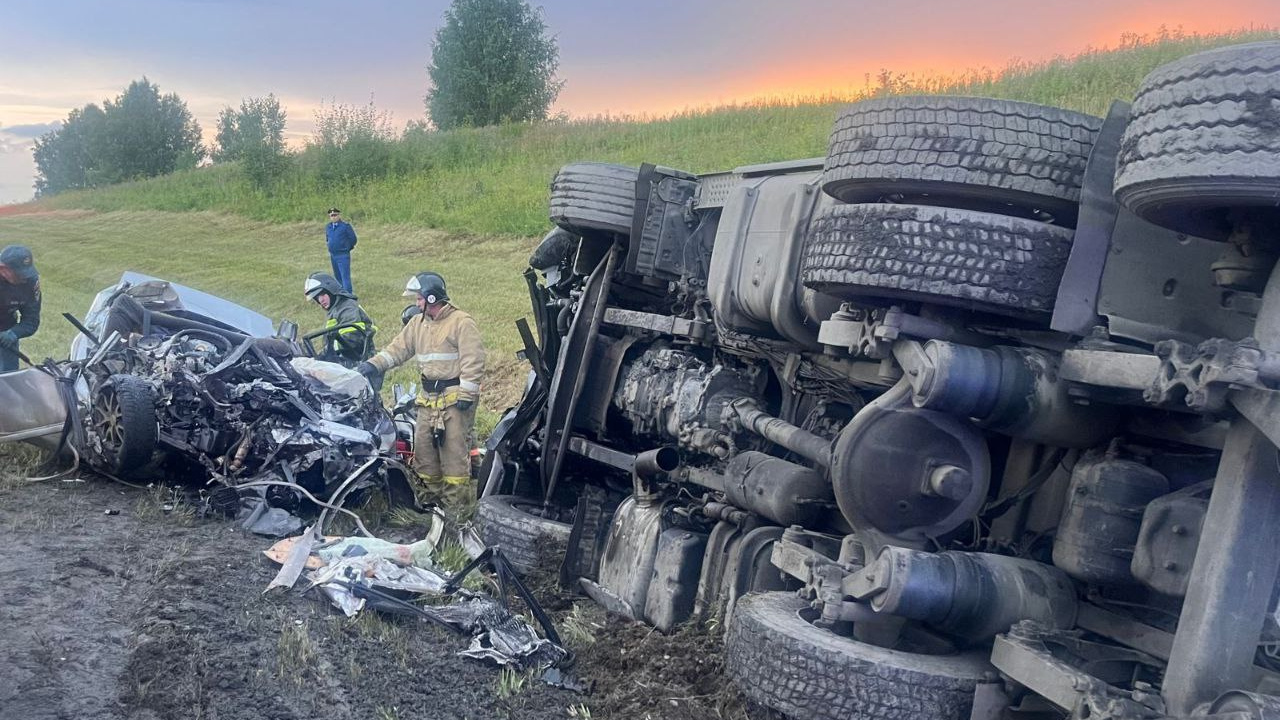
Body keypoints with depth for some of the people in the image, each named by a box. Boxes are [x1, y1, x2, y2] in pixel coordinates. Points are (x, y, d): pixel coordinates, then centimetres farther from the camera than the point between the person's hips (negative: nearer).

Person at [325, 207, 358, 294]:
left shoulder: (345, 225, -9)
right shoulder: (328, 227, 10)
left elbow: (353, 239, -4)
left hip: (343, 255, -7)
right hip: (332, 255, 7)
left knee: (345, 276, -11)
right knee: (338, 276, 14)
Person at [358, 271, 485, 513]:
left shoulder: (461, 322, -10)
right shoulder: (417, 324, 15)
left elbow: (473, 361, -15)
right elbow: (398, 349, 12)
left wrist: (466, 394, -18)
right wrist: (374, 365, -4)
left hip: (454, 397, -8)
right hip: (428, 398, 8)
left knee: (454, 448, -6)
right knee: (423, 446, 11)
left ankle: (455, 503, 1)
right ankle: (433, 493, 25)